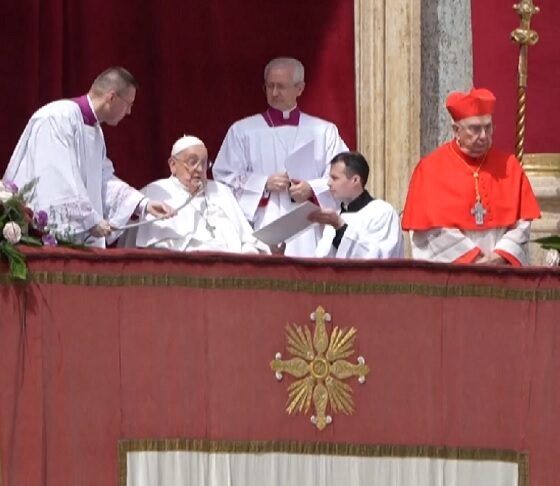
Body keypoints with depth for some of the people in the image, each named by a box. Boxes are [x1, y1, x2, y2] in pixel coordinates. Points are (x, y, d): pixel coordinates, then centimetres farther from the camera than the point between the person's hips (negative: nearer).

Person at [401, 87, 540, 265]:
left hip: (499, 272, 2)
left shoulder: (508, 166, 7)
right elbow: (431, 227, -6)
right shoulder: (430, 168, -1)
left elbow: (522, 223, 6)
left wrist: (501, 255, -9)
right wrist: (470, 257, -11)